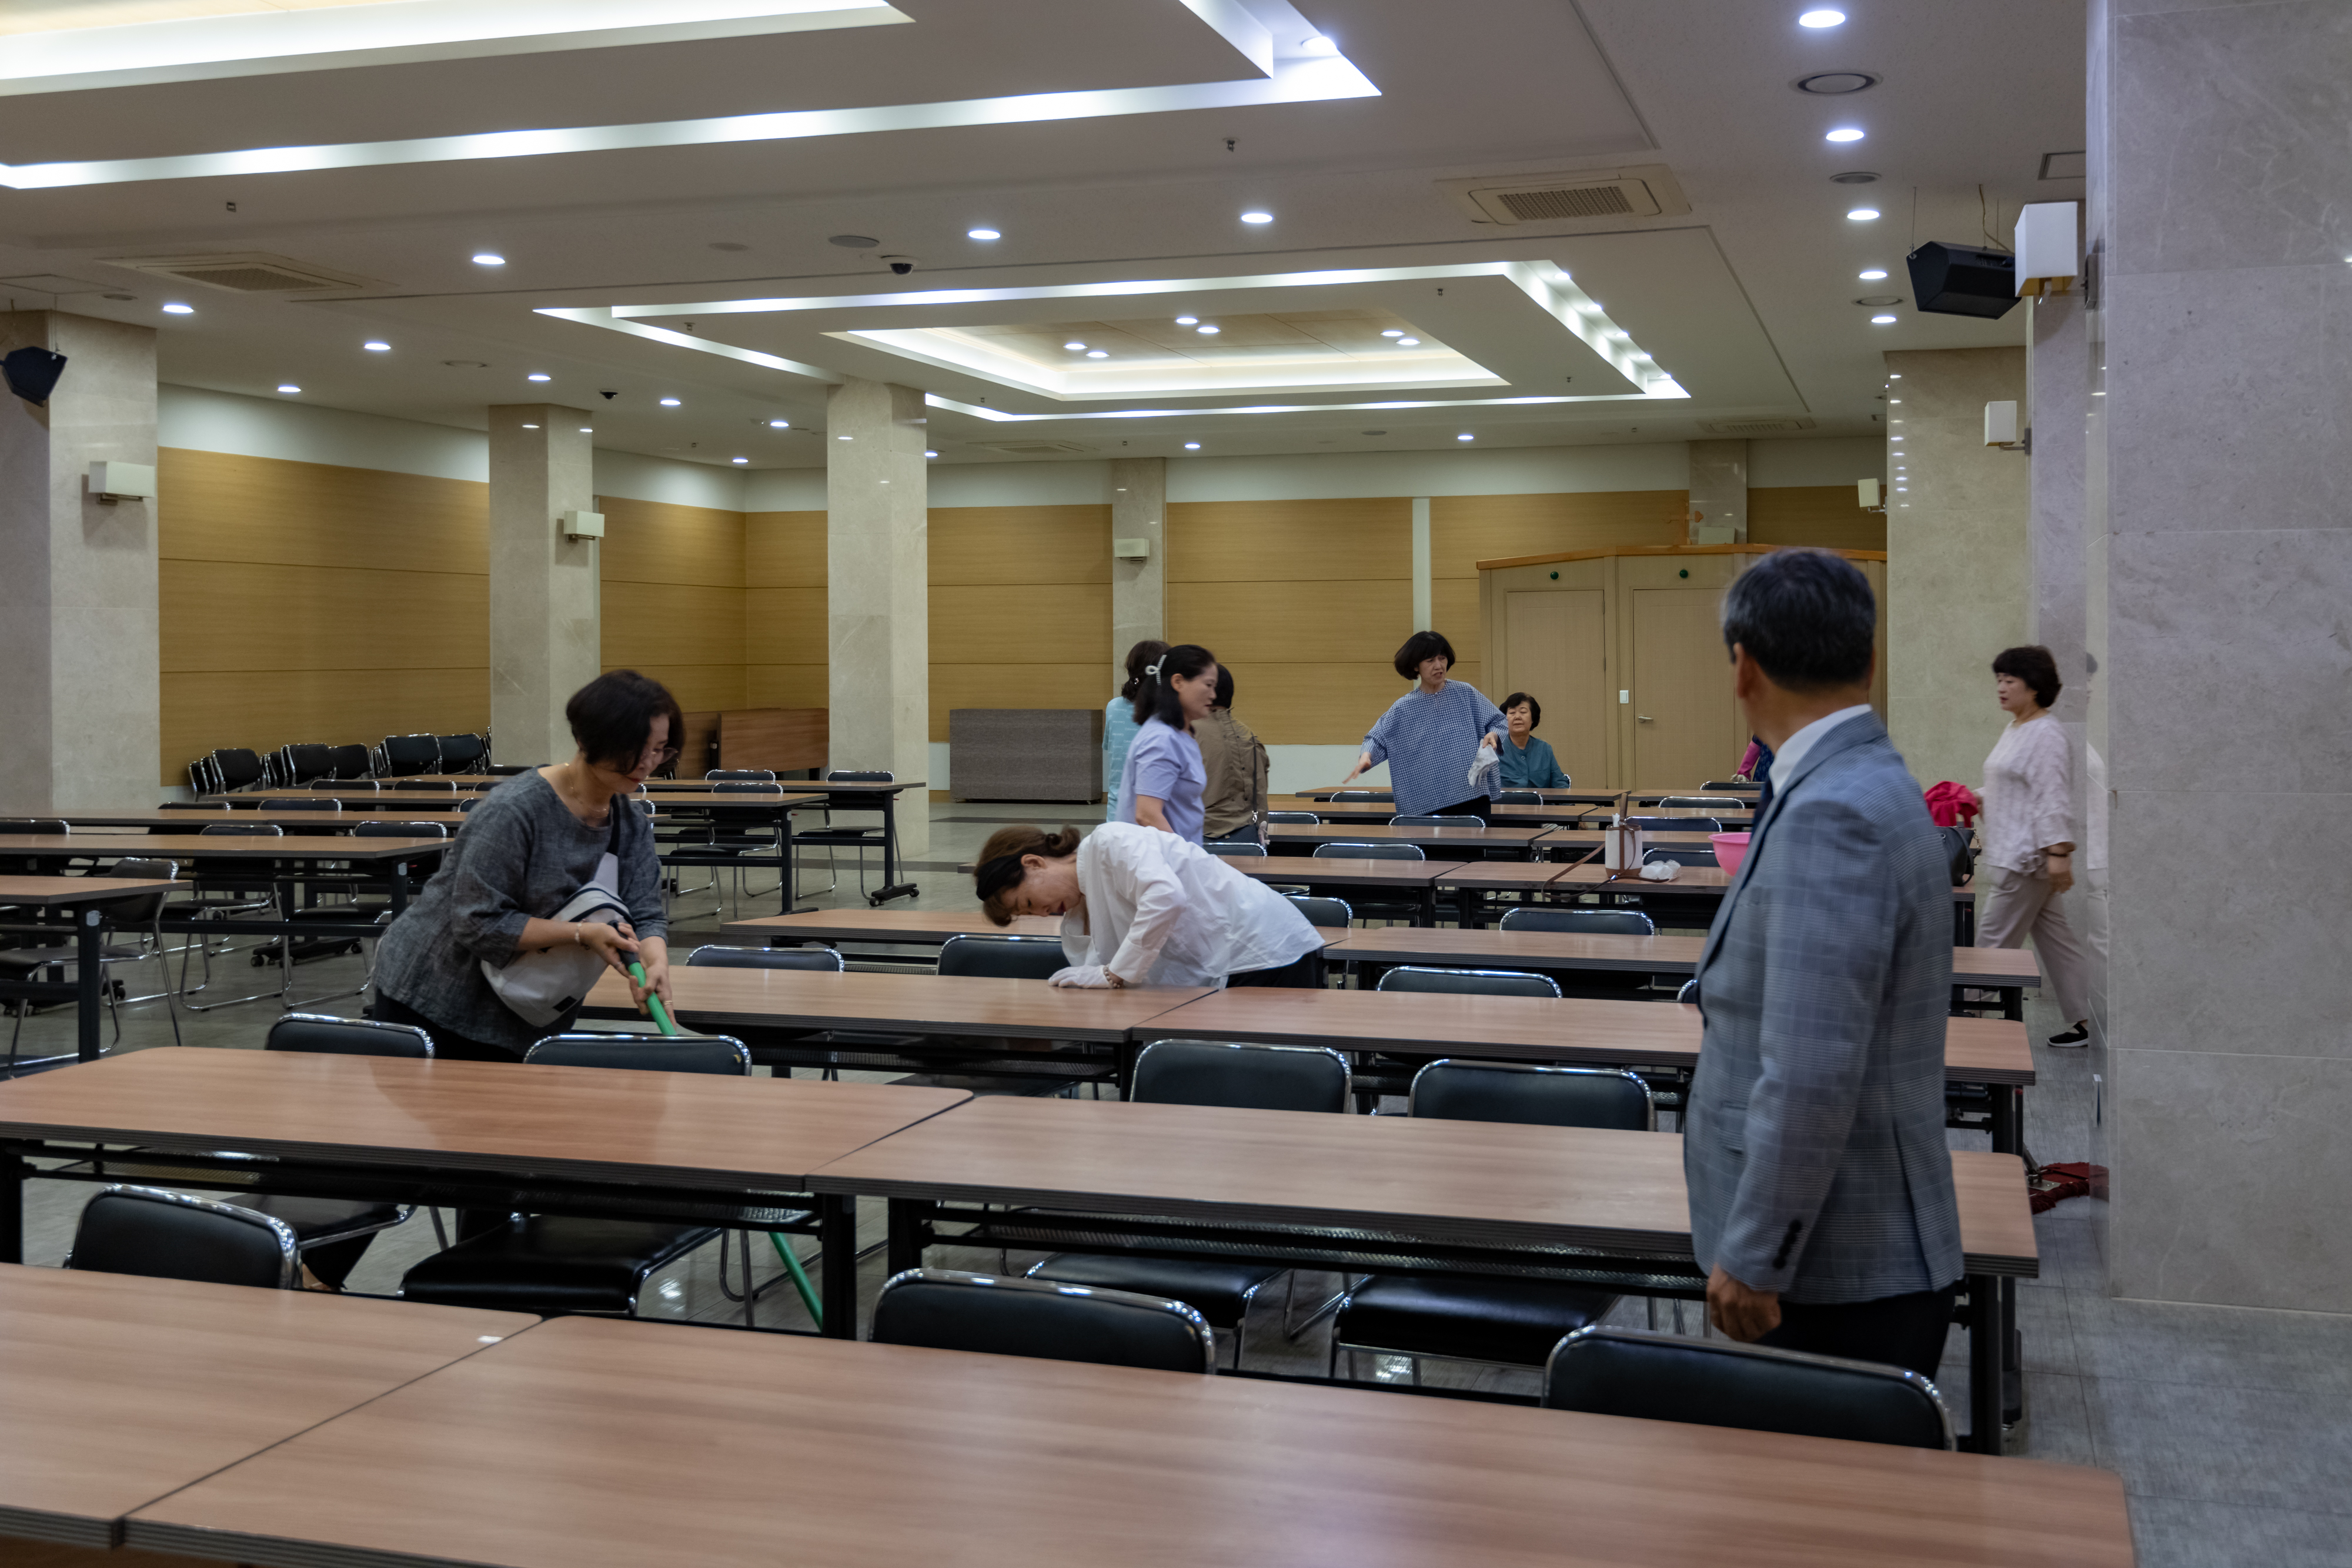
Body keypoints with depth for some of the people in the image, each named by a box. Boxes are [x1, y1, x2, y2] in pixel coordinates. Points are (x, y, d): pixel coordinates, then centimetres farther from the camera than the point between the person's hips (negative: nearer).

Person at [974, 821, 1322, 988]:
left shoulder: (1112, 841, -9)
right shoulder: (1076, 924, 18)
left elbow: (1165, 897, -26)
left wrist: (1114, 974, -19)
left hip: (1271, 951, -9)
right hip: (1226, 975, 9)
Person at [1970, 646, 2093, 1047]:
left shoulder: (2046, 736, -15)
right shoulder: (2015, 730, 16)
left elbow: (2052, 800, -21)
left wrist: (2059, 852, -25)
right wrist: (1983, 800, 13)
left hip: (2025, 860, -11)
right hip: (2015, 855, 11)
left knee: (1994, 942, -6)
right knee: (2056, 940, 12)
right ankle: (2081, 1021, 17)